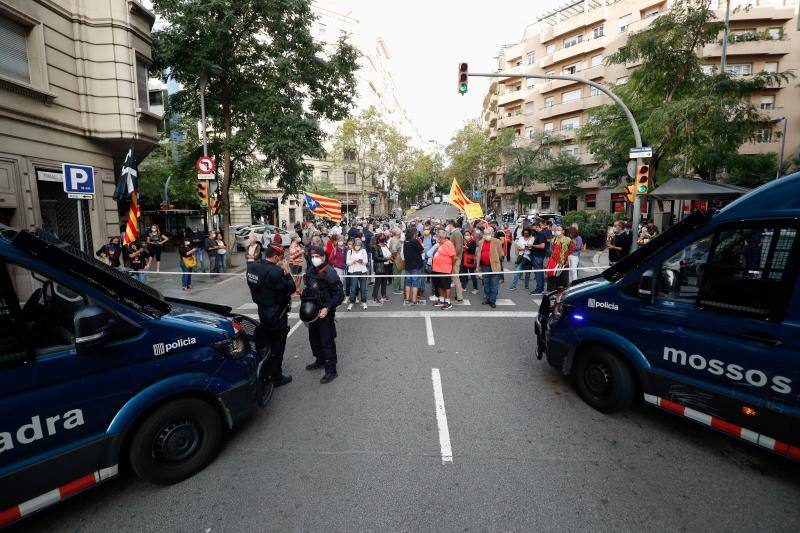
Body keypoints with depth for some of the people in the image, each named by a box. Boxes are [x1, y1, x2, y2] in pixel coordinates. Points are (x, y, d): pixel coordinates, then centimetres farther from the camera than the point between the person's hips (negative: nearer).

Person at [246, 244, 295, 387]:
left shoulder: (253, 266, -4)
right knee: (277, 345, 8)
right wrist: (287, 272, -12)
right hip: (276, 314, -8)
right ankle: (276, 377, 21)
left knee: (265, 342, 24)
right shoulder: (275, 272, -29)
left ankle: (266, 371, 41)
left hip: (262, 310, 8)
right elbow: (291, 289, -21)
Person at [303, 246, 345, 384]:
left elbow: (339, 294, -17)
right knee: (313, 337, 21)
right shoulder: (310, 271, 4)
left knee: (327, 341, -2)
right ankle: (320, 361, 41)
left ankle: (331, 370, 9)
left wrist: (328, 308, -23)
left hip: (325, 312, -8)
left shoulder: (329, 273, -18)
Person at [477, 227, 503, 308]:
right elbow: (479, 254, 13)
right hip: (485, 266, 5)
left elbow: (500, 255, -3)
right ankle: (487, 298, 27)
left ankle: (493, 300, 9)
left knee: (494, 285, 1)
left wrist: (495, 260, -1)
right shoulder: (481, 242, 9)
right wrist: (478, 264, 10)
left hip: (494, 266, -5)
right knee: (486, 284, 15)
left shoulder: (497, 242, -6)